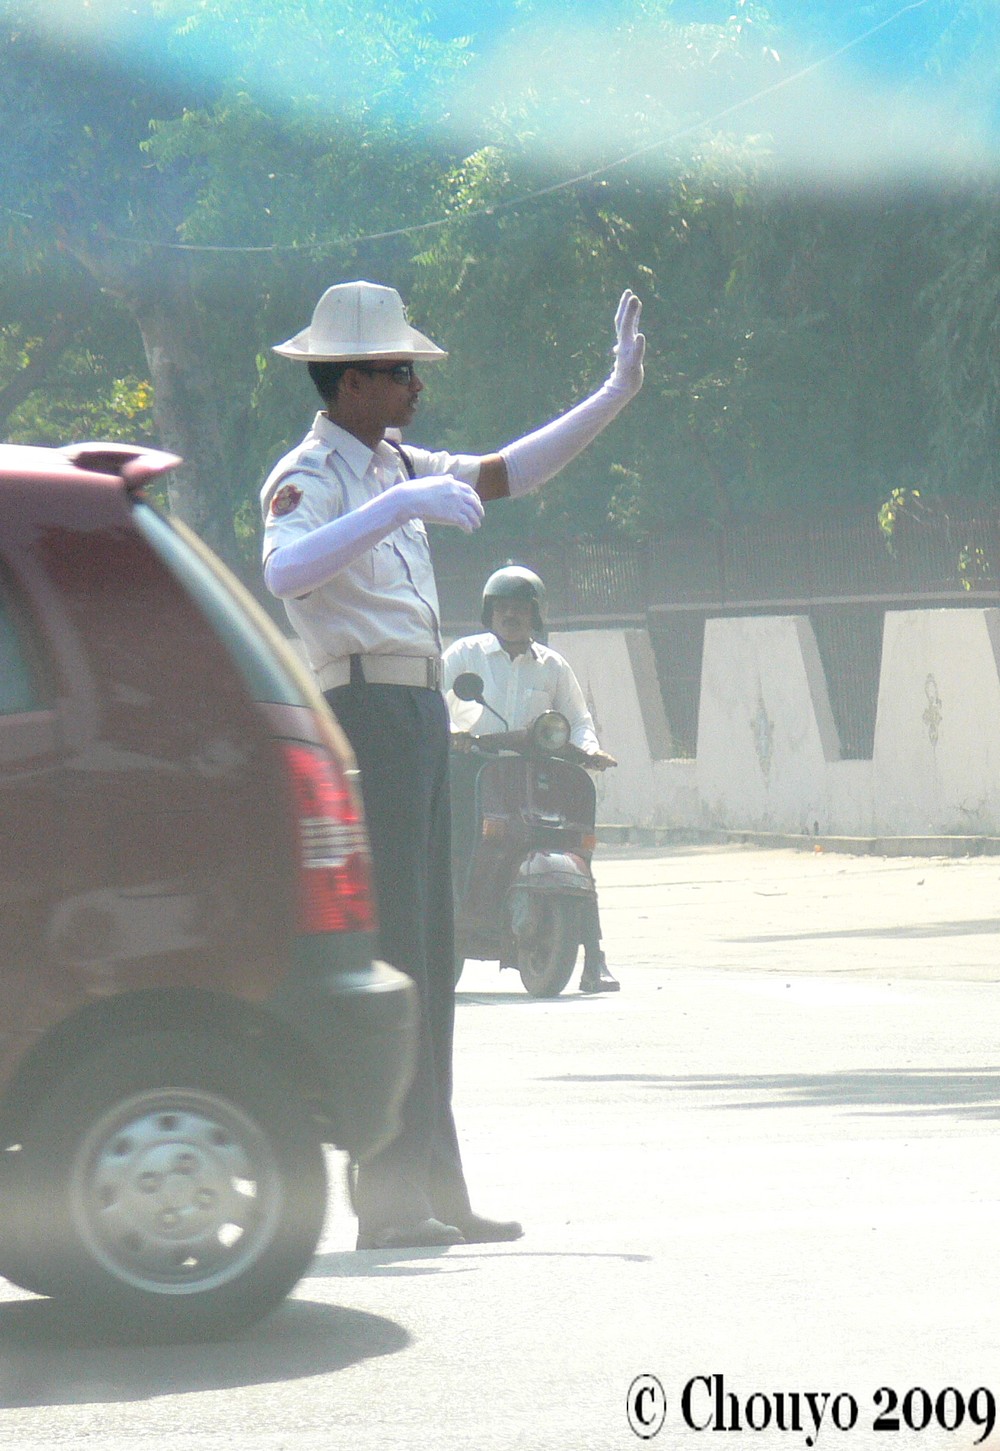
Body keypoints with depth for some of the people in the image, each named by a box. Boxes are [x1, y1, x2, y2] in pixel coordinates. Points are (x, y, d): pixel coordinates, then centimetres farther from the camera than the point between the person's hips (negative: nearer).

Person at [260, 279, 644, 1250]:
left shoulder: (394, 466, 18)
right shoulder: (308, 478, -11)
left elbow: (506, 476, 29)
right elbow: (284, 572, -31)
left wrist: (618, 391, 23)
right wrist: (401, 507, -37)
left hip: (419, 714, 10)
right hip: (363, 707, -10)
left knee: (430, 960, 10)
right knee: (386, 958, -11)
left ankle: (435, 1194, 14)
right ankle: (390, 1201, -12)